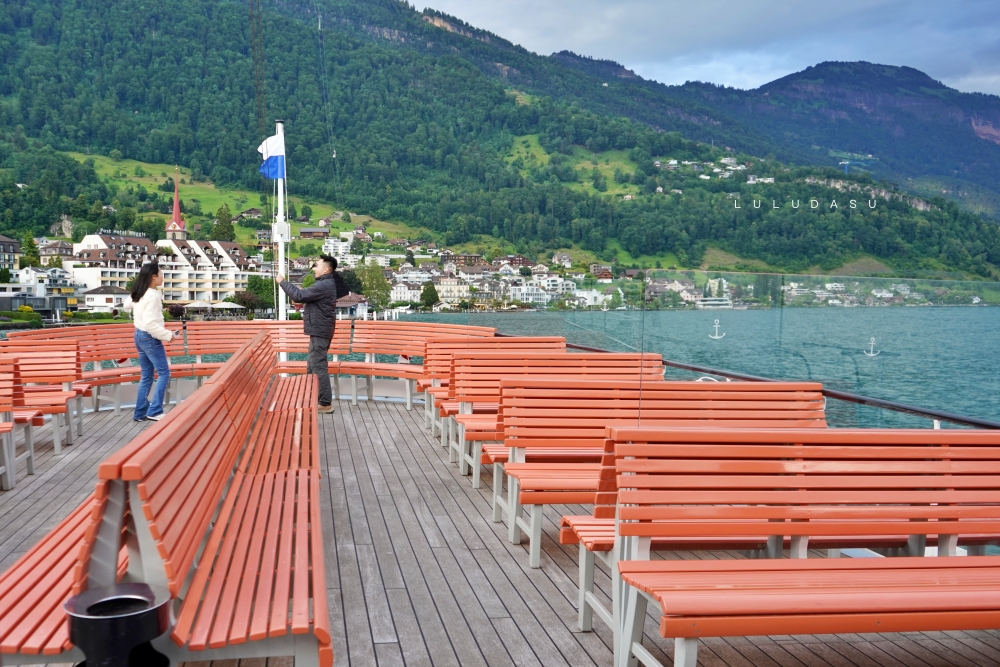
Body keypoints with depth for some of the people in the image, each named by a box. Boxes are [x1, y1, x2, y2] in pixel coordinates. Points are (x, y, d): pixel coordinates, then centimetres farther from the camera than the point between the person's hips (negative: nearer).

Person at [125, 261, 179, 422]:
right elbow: (151, 324, -27)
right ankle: (154, 411, -7)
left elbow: (127, 305, 27)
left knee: (146, 375, 14)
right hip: (149, 338, -9)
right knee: (164, 372, -4)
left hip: (139, 335, 9)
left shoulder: (138, 294, 5)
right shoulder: (153, 296, -22)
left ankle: (140, 412, 15)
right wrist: (167, 335, -20)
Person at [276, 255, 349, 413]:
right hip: (320, 330, 11)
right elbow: (306, 296, 24)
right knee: (313, 366, 17)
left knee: (319, 367, -7)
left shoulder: (323, 285, -19)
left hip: (319, 332, -11)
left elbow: (298, 296, -21)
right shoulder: (327, 283, 15)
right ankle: (315, 399, 25)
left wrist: (282, 281, -10)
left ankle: (326, 403, -4)